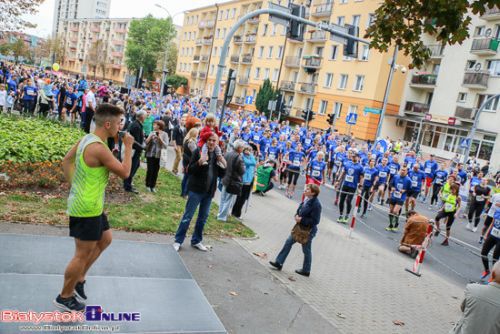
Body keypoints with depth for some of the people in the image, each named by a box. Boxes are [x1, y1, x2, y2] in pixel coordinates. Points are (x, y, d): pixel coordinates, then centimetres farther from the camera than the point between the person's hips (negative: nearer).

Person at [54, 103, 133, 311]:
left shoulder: (86, 139, 5)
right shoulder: (99, 148, -26)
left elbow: (67, 161, 16)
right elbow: (125, 173, -19)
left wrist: (74, 185, 16)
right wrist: (128, 146, -10)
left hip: (88, 205, 10)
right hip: (87, 209, -10)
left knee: (105, 239, 23)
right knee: (83, 254, 4)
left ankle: (79, 279, 31)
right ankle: (65, 297, 22)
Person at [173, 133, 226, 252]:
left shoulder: (218, 155, 5)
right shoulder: (199, 151, -9)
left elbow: (221, 175, 9)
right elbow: (189, 170, -10)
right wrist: (199, 162, -27)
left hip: (209, 191, 5)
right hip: (196, 189, -5)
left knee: (203, 217, 13)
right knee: (188, 216, 0)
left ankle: (196, 241, 27)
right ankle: (178, 241, 10)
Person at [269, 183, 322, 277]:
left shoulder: (316, 204, -24)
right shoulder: (306, 200, 0)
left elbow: (315, 221, -24)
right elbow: (299, 210, 14)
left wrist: (301, 220, -23)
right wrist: (297, 215, -8)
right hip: (300, 227, 8)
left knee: (306, 250, 10)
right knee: (288, 242, 10)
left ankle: (306, 271, 29)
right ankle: (279, 262, 19)